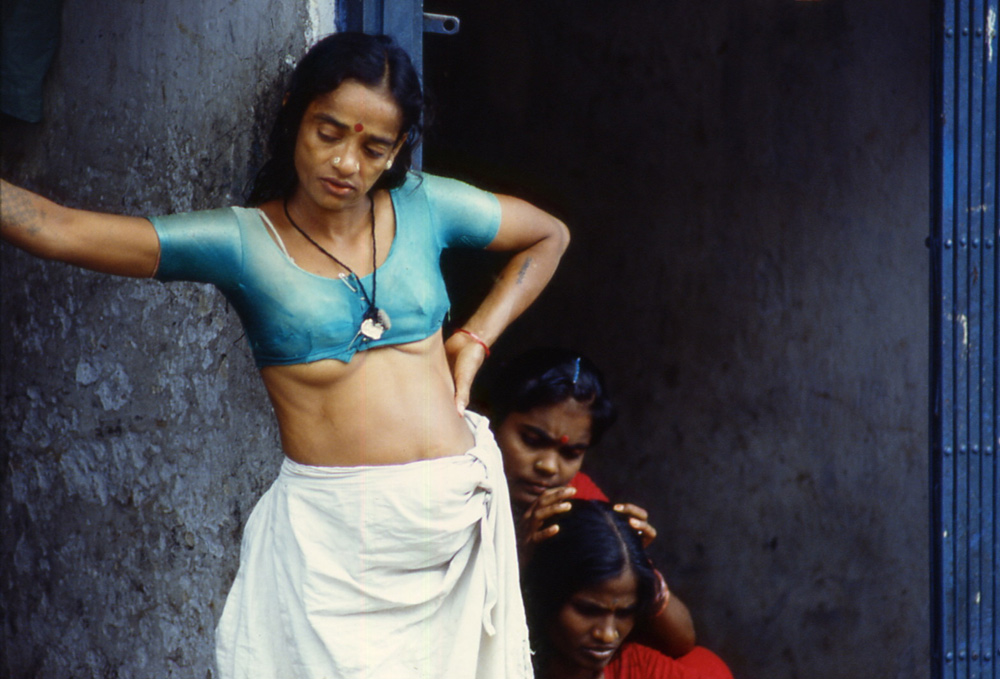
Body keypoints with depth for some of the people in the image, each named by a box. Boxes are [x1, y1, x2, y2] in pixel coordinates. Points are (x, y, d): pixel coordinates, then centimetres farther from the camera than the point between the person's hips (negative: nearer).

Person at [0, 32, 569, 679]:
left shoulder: (423, 208, 6)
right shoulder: (241, 243, -3)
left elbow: (549, 236, 22)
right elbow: (57, 229, -12)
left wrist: (475, 339, 12)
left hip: (455, 519, 3)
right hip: (333, 534, -3)